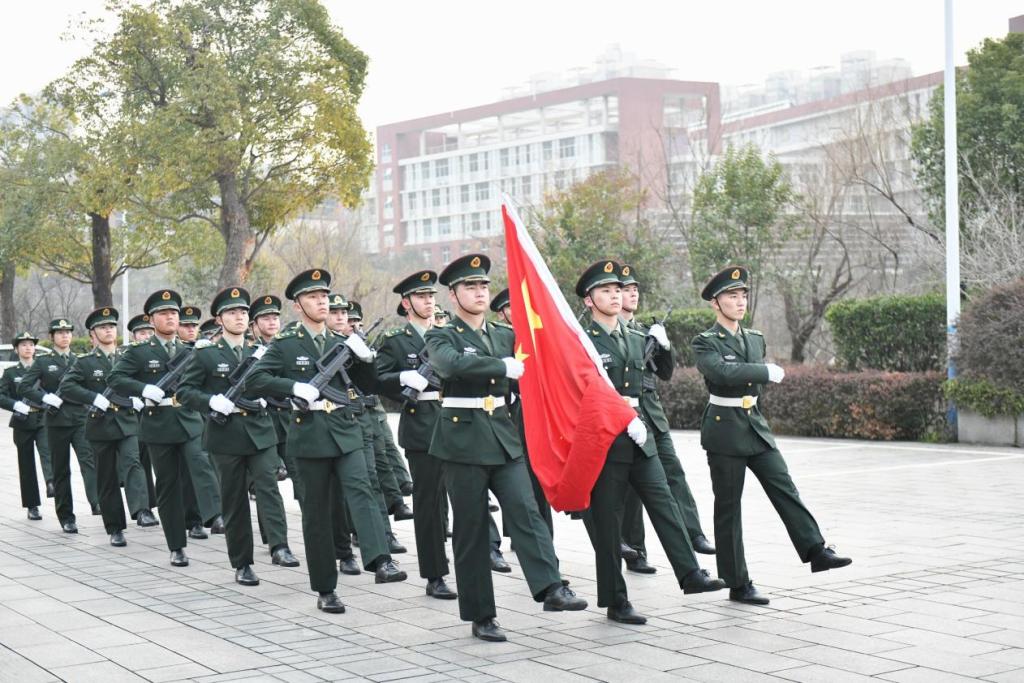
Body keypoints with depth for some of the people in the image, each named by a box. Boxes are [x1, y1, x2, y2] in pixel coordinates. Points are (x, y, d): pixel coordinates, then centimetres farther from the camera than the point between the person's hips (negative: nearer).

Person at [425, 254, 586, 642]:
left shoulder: (504, 337, 15)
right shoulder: (442, 338, -3)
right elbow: (452, 363, -24)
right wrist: (504, 367, -29)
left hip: (503, 438, 4)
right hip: (463, 440, -4)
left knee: (525, 511, -13)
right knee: (471, 529, 1)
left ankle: (551, 589, -23)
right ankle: (480, 615, 7)